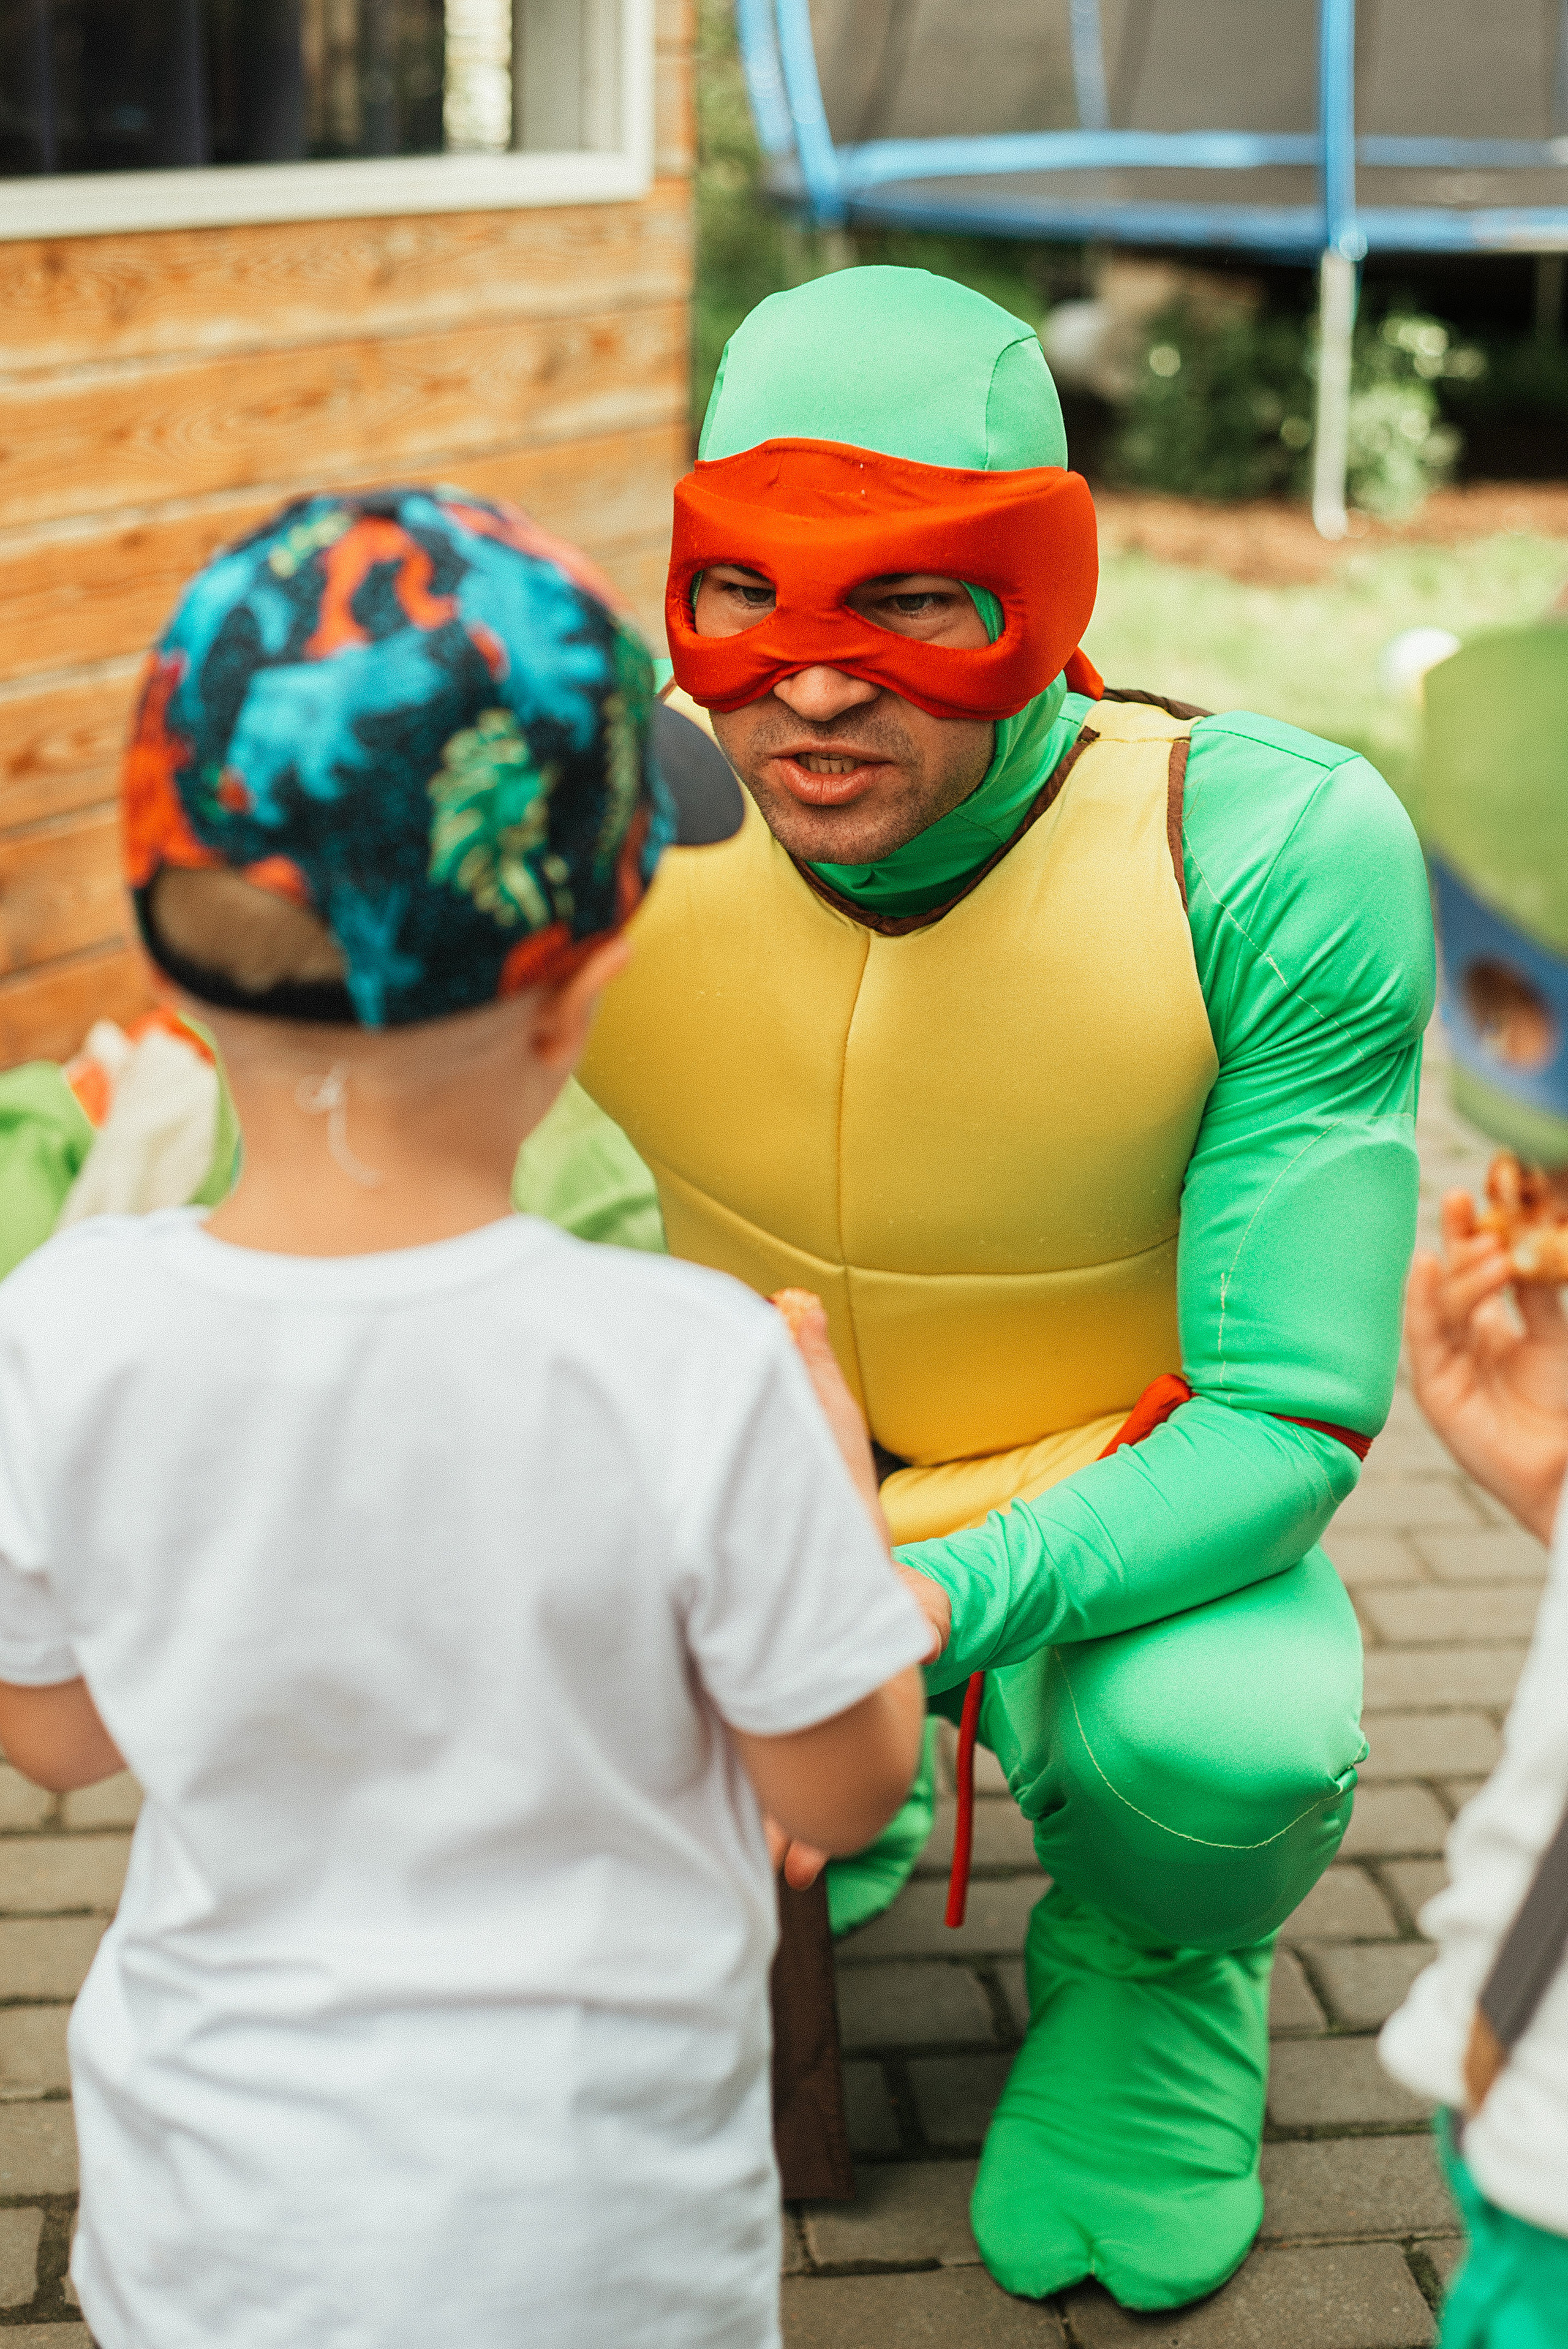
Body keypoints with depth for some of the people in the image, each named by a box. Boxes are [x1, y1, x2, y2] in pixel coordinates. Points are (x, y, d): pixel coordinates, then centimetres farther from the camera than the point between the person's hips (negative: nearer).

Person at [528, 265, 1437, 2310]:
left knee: (1221, 1745, -36)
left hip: (1126, 1516, -3)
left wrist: (949, 1605, -44)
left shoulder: (1276, 859, -27)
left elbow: (1289, 1421, -26)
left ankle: (1152, 1962, 7)